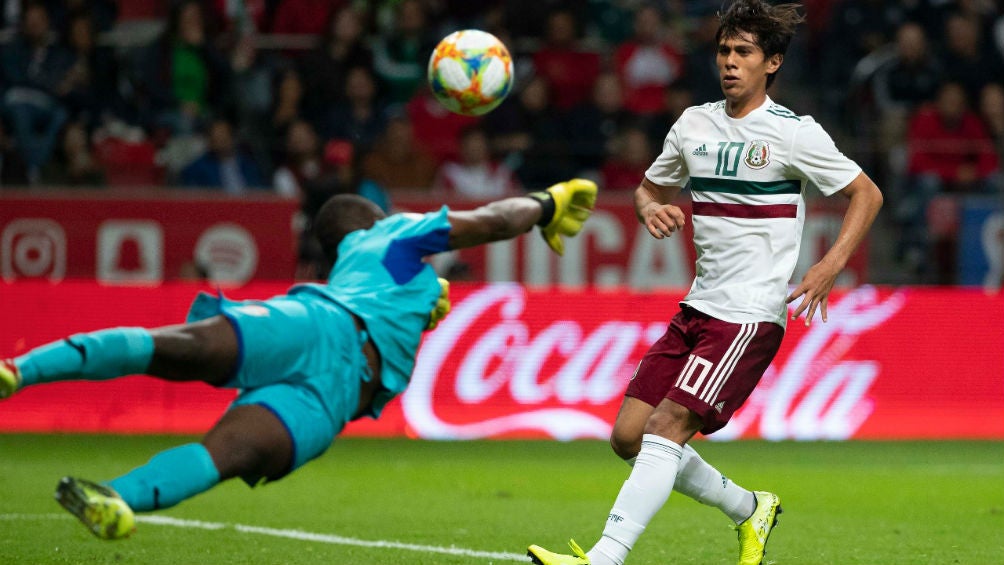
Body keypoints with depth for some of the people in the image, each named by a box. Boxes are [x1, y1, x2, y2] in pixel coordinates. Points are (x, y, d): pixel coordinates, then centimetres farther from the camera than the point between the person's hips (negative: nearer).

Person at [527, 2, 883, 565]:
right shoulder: (695, 123, 11)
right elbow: (650, 186, 25)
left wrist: (829, 266, -12)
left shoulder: (793, 133, -5)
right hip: (697, 308, 7)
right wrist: (652, 207, 0)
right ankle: (750, 509, 21)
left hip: (751, 317, -7)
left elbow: (867, 194, 1)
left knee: (666, 428, -20)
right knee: (629, 434, 2)